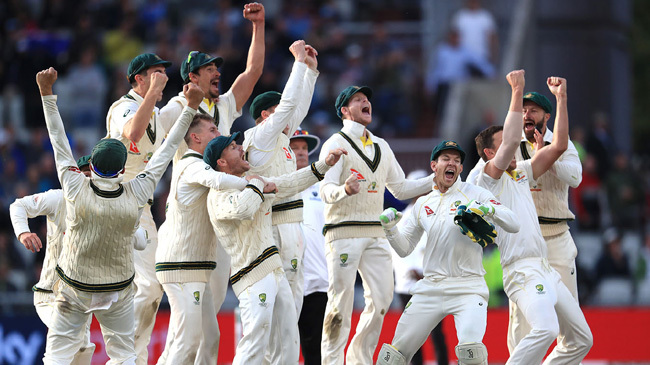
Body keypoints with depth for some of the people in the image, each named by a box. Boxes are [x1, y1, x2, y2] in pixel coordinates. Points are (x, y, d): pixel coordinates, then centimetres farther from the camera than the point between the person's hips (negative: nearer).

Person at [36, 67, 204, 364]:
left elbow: (58, 140, -14)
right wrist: (190, 107, -3)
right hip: (118, 291, 1)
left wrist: (46, 92, -8)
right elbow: (166, 151, -10)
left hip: (74, 288, -1)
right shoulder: (136, 195, -18)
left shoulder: (76, 189, -20)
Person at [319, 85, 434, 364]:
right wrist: (345, 190, -36)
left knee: (382, 297, 0)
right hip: (343, 233, -6)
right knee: (341, 301, -10)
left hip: (375, 234, 6)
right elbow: (326, 190, -13)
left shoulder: (381, 147, 19)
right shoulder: (336, 144, -2)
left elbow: (400, 189, 22)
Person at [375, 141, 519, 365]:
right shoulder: (423, 204, 14)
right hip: (430, 288, 4)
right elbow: (404, 249, 18)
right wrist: (390, 228, -1)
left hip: (467, 288, -4)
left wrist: (488, 209, -24)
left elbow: (513, 225, -7)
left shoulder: (474, 194, 2)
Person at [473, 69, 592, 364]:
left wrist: (561, 97, 15)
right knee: (545, 329, -32)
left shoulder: (521, 173, 22)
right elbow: (512, 141, -16)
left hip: (546, 270, 9)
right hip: (522, 270, -9)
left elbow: (559, 146, 20)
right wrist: (517, 92, -14)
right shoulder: (488, 178, 0)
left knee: (582, 339, 10)